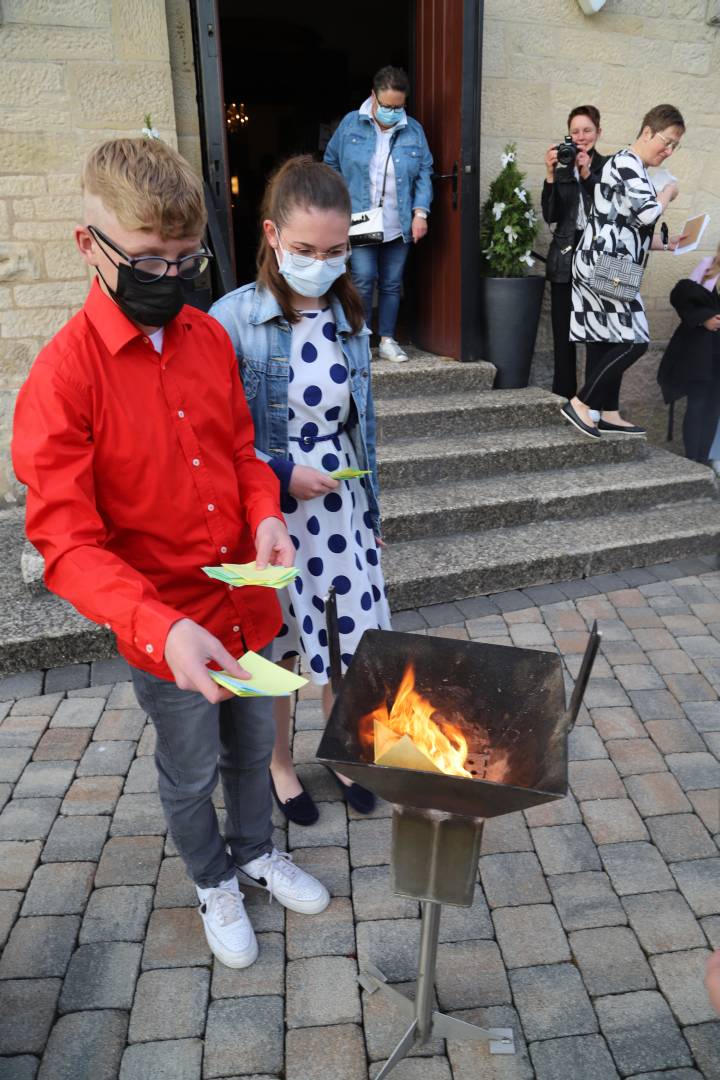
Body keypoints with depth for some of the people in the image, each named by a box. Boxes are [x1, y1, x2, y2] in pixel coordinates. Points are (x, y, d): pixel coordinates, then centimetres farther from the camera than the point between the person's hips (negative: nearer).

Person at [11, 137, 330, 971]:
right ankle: (213, 882, 49)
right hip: (163, 629, -4)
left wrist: (265, 516, -12)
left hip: (244, 603, 5)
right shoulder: (65, 375, -20)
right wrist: (161, 628, -36)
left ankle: (255, 850, 54)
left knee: (252, 745, 25)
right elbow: (66, 542, -23)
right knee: (191, 771, 19)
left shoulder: (209, 337, -3)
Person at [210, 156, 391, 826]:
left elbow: (362, 424, 9)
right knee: (274, 647, 15)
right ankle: (280, 764, 41)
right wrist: (281, 474, -21)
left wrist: (371, 512, 13)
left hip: (341, 509, 4)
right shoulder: (233, 320, -14)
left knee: (350, 641, 13)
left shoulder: (348, 317, 2)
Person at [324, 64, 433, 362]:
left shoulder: (414, 131, 5)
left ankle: (387, 340, 18)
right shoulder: (350, 124, 1)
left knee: (392, 283, 6)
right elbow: (332, 165, 9)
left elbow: (424, 174, 6)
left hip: (398, 225, 2)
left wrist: (420, 212, -7)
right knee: (364, 279, -10)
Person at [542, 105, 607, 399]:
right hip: (564, 259, 2)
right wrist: (551, 175, -11)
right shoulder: (561, 170, 11)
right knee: (563, 334, 1)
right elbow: (550, 215, 0)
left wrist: (587, 173, -17)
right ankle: (563, 397, 9)